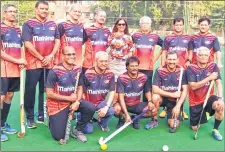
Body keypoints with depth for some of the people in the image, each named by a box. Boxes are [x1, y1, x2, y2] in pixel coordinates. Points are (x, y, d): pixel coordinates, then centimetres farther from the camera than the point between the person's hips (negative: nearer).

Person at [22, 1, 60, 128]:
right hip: (33, 63, -4)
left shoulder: (53, 24, 12)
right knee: (30, 90, -2)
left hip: (49, 63, 4)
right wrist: (41, 58, -11)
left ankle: (42, 115, 21)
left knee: (46, 90, 9)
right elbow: (28, 44, -10)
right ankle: (30, 117, 8)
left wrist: (50, 56, -7)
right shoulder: (29, 24, -2)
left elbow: (57, 41, 8)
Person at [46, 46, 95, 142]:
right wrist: (69, 98, -17)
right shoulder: (55, 71, -20)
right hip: (57, 104, -4)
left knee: (90, 109, -22)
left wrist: (77, 102, -15)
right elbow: (49, 94, -17)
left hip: (73, 100, 5)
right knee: (59, 136, -5)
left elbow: (80, 88, 5)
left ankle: (77, 130, 4)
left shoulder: (78, 70, -2)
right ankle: (52, 118, 28)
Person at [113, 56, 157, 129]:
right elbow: (121, 97, -22)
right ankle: (121, 119, 3)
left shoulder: (143, 77, -7)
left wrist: (149, 102, -12)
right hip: (124, 104, -3)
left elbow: (147, 91, 9)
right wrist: (127, 114, -30)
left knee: (153, 111, -18)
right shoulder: (121, 78, -18)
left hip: (137, 104, 3)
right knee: (116, 109, -36)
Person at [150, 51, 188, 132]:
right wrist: (172, 94, -24)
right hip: (163, 97, 0)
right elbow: (155, 89, -22)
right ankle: (154, 120, -10)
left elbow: (185, 91, -13)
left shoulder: (181, 71, -12)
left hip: (176, 101, 0)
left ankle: (177, 114, 24)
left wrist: (178, 106, -22)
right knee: (155, 97, -35)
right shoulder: (160, 70, -16)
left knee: (173, 125, -12)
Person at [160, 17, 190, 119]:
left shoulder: (188, 38, 8)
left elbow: (190, 52, 13)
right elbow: (164, 53, 7)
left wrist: (189, 61, -4)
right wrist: (163, 66, 0)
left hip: (183, 67, 1)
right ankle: (165, 108, 16)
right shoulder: (168, 38, 6)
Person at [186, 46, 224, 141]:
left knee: (220, 106, -34)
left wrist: (220, 98, -26)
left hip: (209, 97, 1)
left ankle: (215, 130, -10)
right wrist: (209, 78, -23)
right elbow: (193, 86, -21)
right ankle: (204, 113, 38)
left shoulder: (213, 66, -5)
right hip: (195, 101, -1)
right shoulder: (191, 68, -13)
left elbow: (218, 83, -11)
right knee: (194, 128, 5)